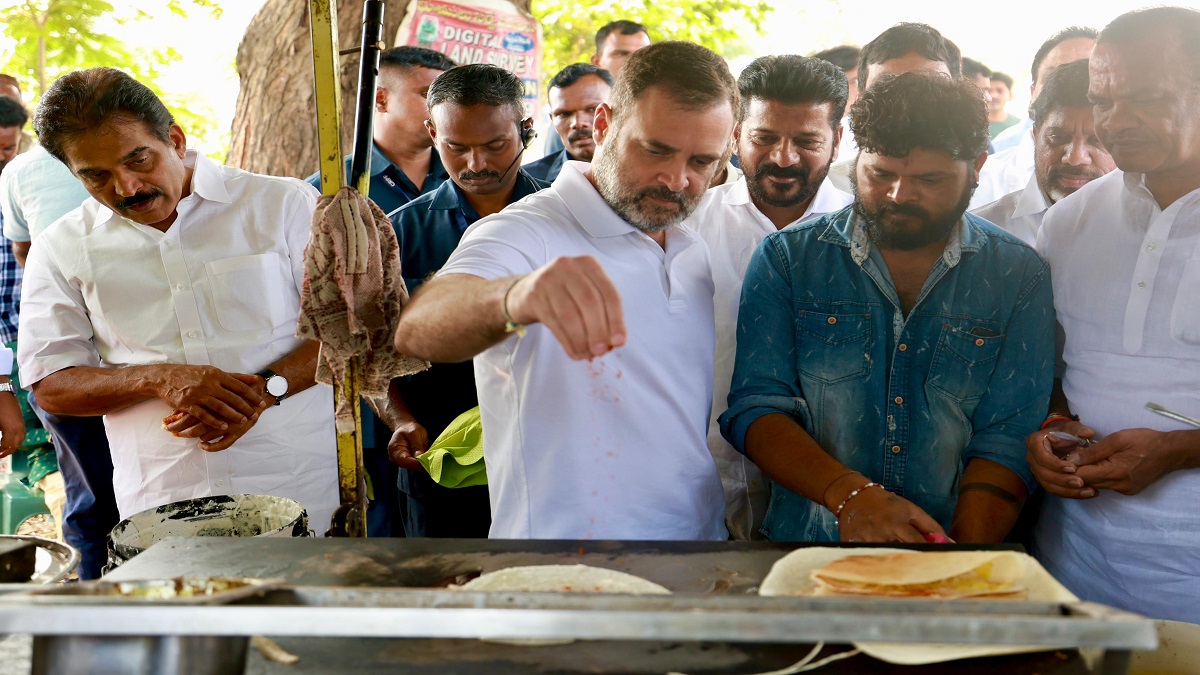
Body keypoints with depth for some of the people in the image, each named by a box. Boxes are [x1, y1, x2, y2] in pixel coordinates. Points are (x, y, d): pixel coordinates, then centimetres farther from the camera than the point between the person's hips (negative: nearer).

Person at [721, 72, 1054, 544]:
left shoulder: (1019, 277, 4)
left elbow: (1007, 440, -1)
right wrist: (850, 494, -18)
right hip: (806, 542, 1)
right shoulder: (785, 259, 3)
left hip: (949, 550, -1)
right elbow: (754, 409, -3)